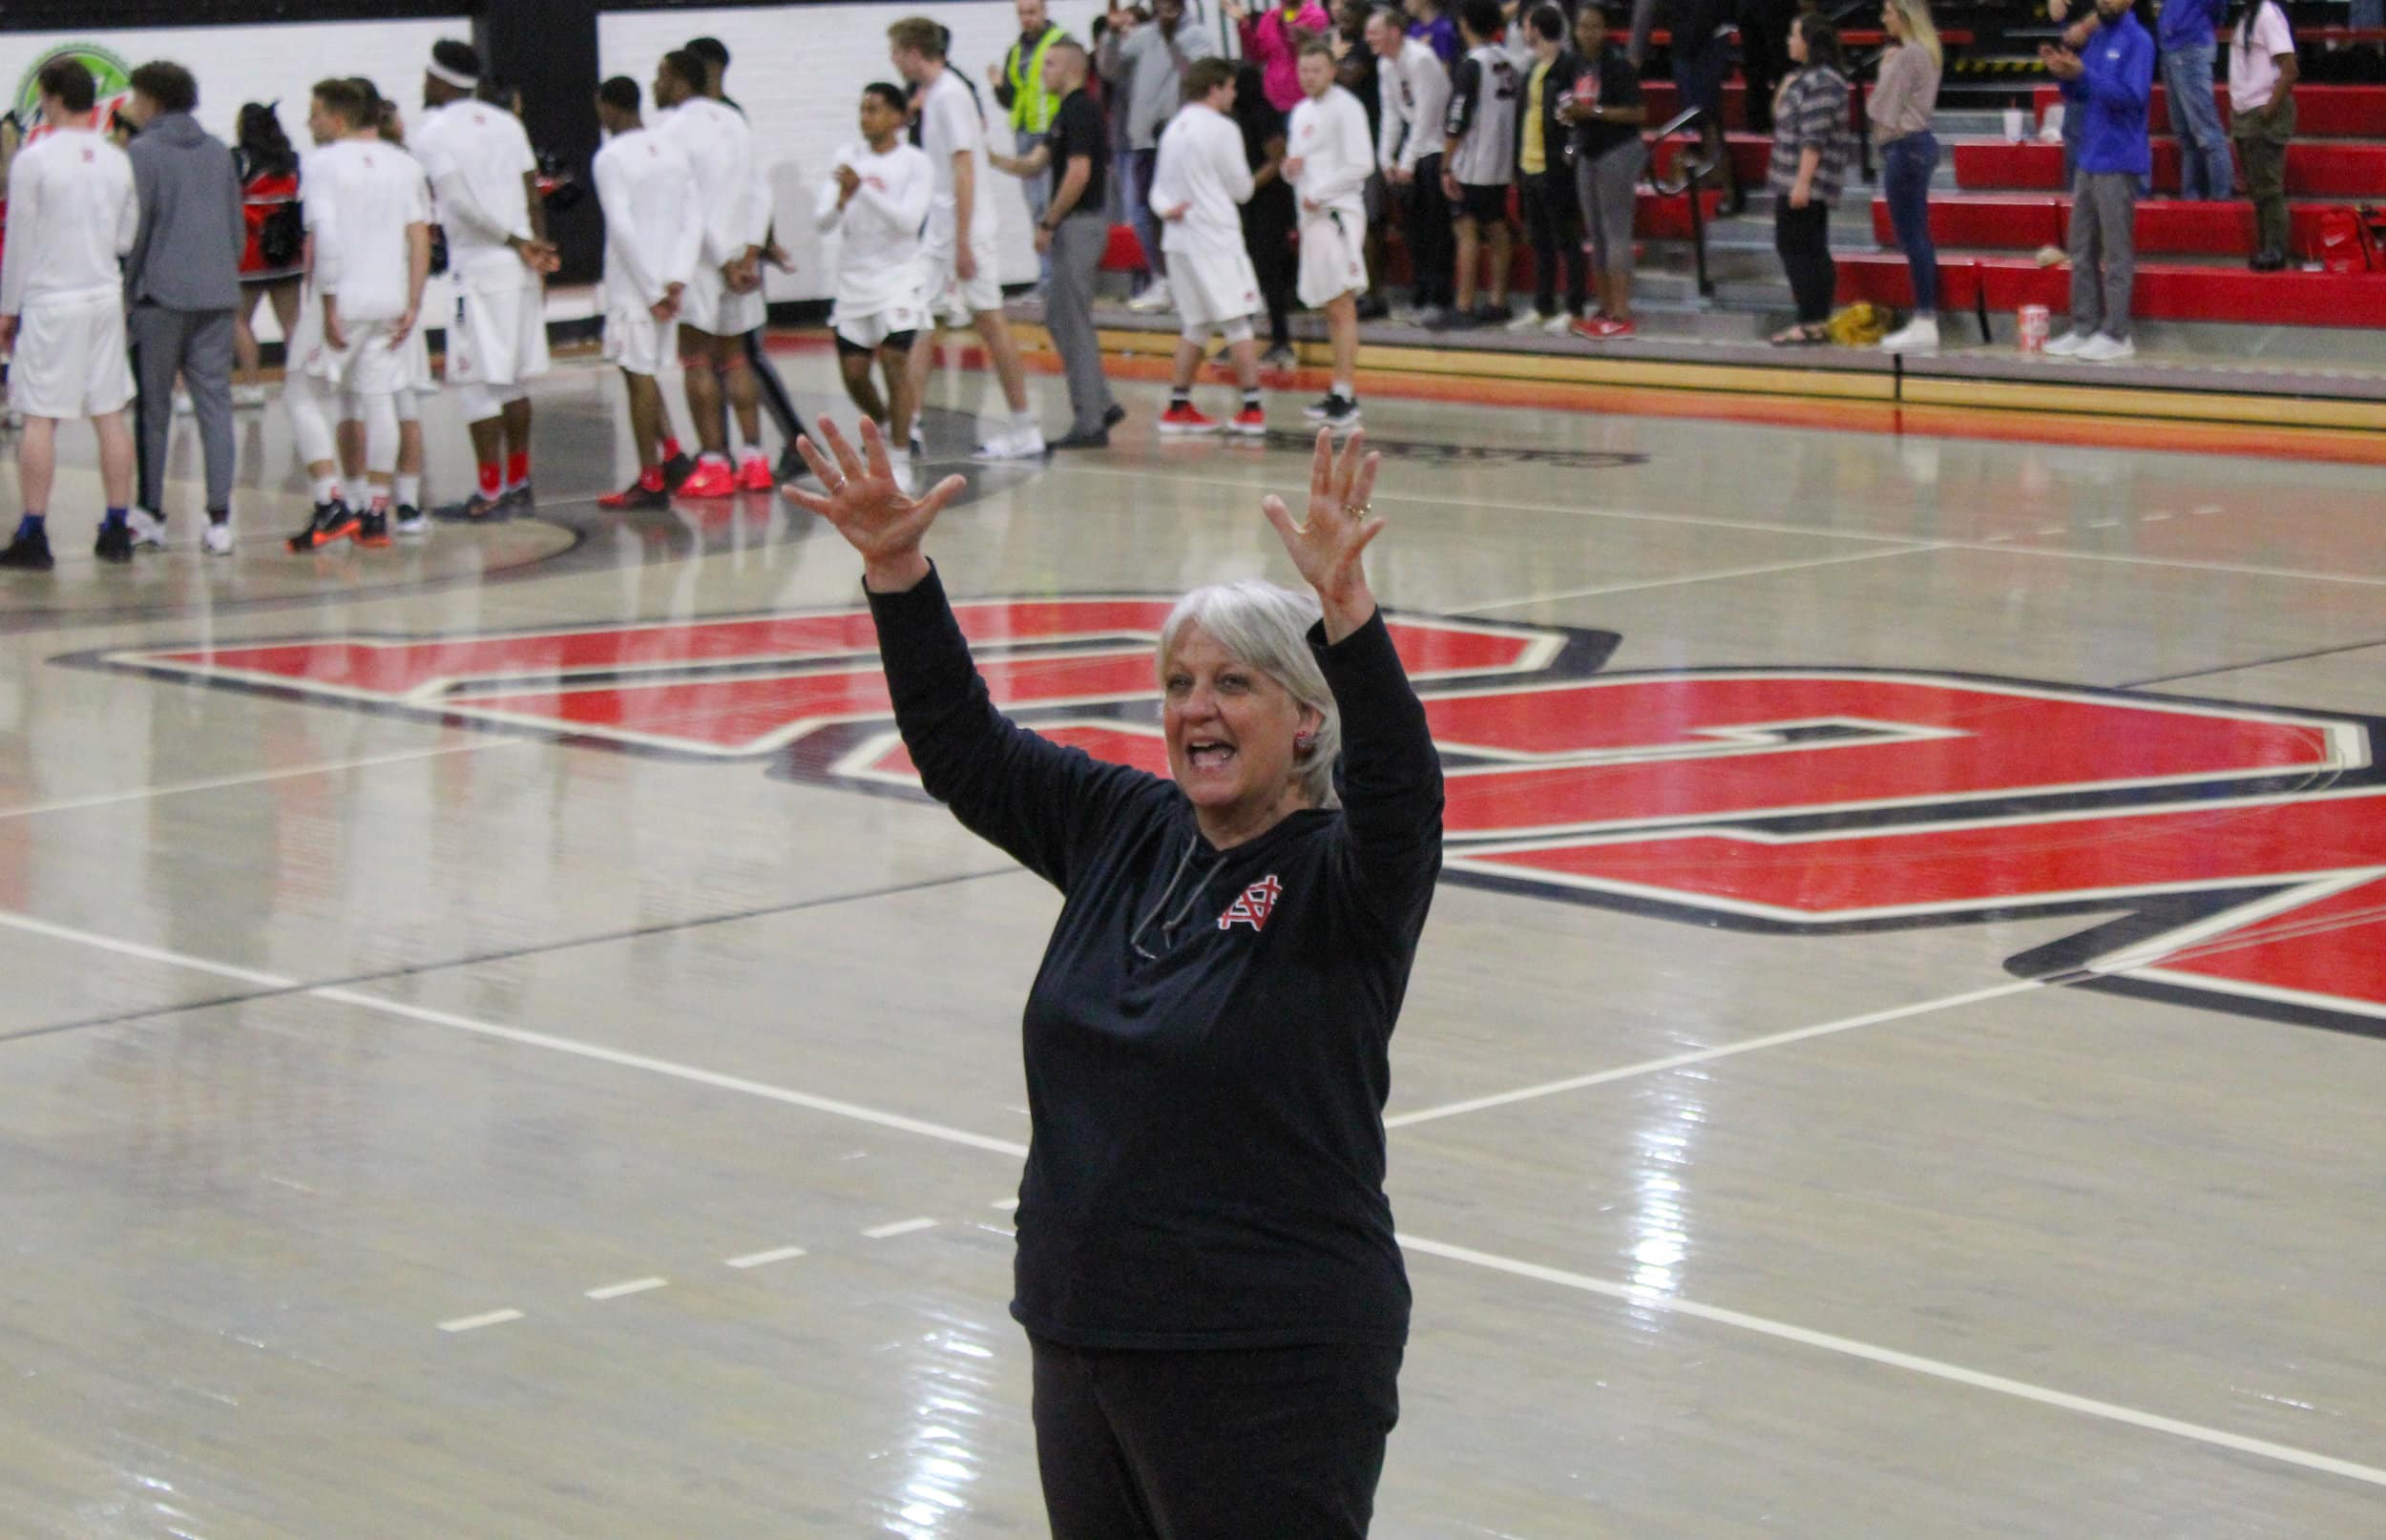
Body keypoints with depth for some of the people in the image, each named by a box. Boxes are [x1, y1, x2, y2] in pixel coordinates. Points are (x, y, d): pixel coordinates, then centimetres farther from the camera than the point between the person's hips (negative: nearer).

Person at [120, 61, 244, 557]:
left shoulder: (143, 152, -5)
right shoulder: (218, 151, 12)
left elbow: (134, 230, -7)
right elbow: (238, 227, 16)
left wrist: (125, 294, 1)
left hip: (161, 296, -4)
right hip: (217, 295, 4)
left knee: (153, 408, 7)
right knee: (215, 404, 1)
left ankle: (151, 514, 12)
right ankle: (220, 520, -6)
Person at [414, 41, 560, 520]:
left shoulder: (431, 133, -6)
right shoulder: (506, 123, 13)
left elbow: (462, 202, -16)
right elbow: (533, 196, 11)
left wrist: (517, 242, -11)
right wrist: (539, 248, 14)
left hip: (478, 270, -7)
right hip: (524, 268, 7)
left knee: (479, 383, -3)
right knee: (515, 381, 14)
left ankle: (490, 494, -4)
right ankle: (518, 484, 19)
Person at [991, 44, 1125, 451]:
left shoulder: (1080, 111, -15)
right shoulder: (1068, 111, 16)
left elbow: (1078, 174, -22)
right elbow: (1034, 165, 17)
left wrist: (1048, 223, -17)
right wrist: (991, 157, 3)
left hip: (1080, 224, -10)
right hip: (1073, 226, 10)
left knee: (1074, 324, -6)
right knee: (1057, 317, 15)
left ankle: (1089, 424, -2)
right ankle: (1101, 404, 17)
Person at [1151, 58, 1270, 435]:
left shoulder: (1174, 129, 15)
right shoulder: (1222, 129, -9)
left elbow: (1160, 187, 13)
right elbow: (1242, 189, -5)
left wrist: (1166, 208, -7)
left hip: (1180, 238, 7)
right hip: (1216, 240, -7)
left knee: (1196, 326, 15)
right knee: (1238, 323, -3)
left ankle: (1178, 406, 13)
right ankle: (1252, 408, -6)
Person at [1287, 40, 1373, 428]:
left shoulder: (1346, 107, -8)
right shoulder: (1302, 111, 18)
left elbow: (1361, 164, -14)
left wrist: (1318, 193, -14)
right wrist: (1289, 167, 3)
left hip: (1338, 211, -9)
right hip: (1311, 215, 9)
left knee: (1342, 306, -12)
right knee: (1330, 308, 10)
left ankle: (1347, 397, -14)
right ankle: (1339, 392, 13)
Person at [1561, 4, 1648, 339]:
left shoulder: (1617, 64, -12)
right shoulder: (1578, 65, 9)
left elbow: (1638, 112, -17)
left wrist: (1594, 111, -20)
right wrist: (1569, 114, 1)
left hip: (1619, 151, -8)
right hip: (1587, 152, 8)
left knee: (1616, 232, -9)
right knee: (1595, 234, 11)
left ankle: (1622, 315, -8)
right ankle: (1604, 309, 18)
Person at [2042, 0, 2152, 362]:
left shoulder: (2137, 41, -10)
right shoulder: (2094, 37, 13)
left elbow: (2132, 97, -20)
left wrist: (2081, 73, -26)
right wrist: (2063, 73, -4)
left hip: (2118, 161, -8)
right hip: (2090, 159, 8)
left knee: (2116, 252, -4)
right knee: (2082, 249, 11)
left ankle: (2116, 335, -1)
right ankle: (2084, 328, 17)